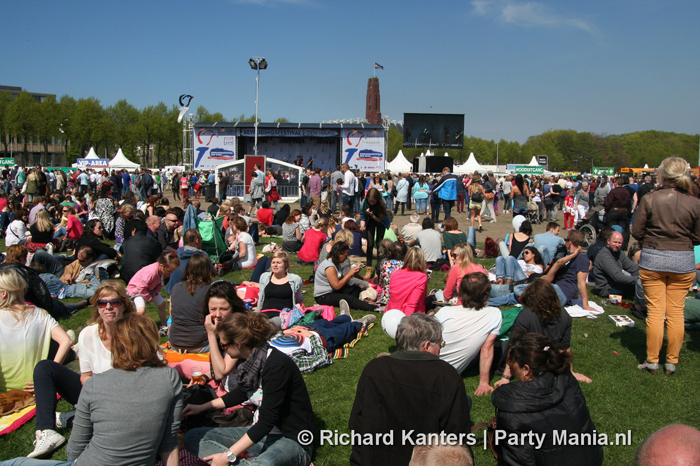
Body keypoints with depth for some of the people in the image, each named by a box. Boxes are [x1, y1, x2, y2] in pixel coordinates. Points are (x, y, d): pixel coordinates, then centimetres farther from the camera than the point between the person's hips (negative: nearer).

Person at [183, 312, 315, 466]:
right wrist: (202, 407, 25)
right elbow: (241, 393, 21)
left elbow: (267, 421, -24)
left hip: (292, 441, -10)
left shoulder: (277, 365, -24)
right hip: (262, 432, 10)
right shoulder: (253, 360, 1)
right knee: (193, 437, -4)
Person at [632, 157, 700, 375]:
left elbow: (637, 232, -5)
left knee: (655, 311, 6)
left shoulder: (649, 199, -10)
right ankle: (672, 362, 18)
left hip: (652, 259, -1)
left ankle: (652, 361, 13)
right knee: (676, 312, 10)